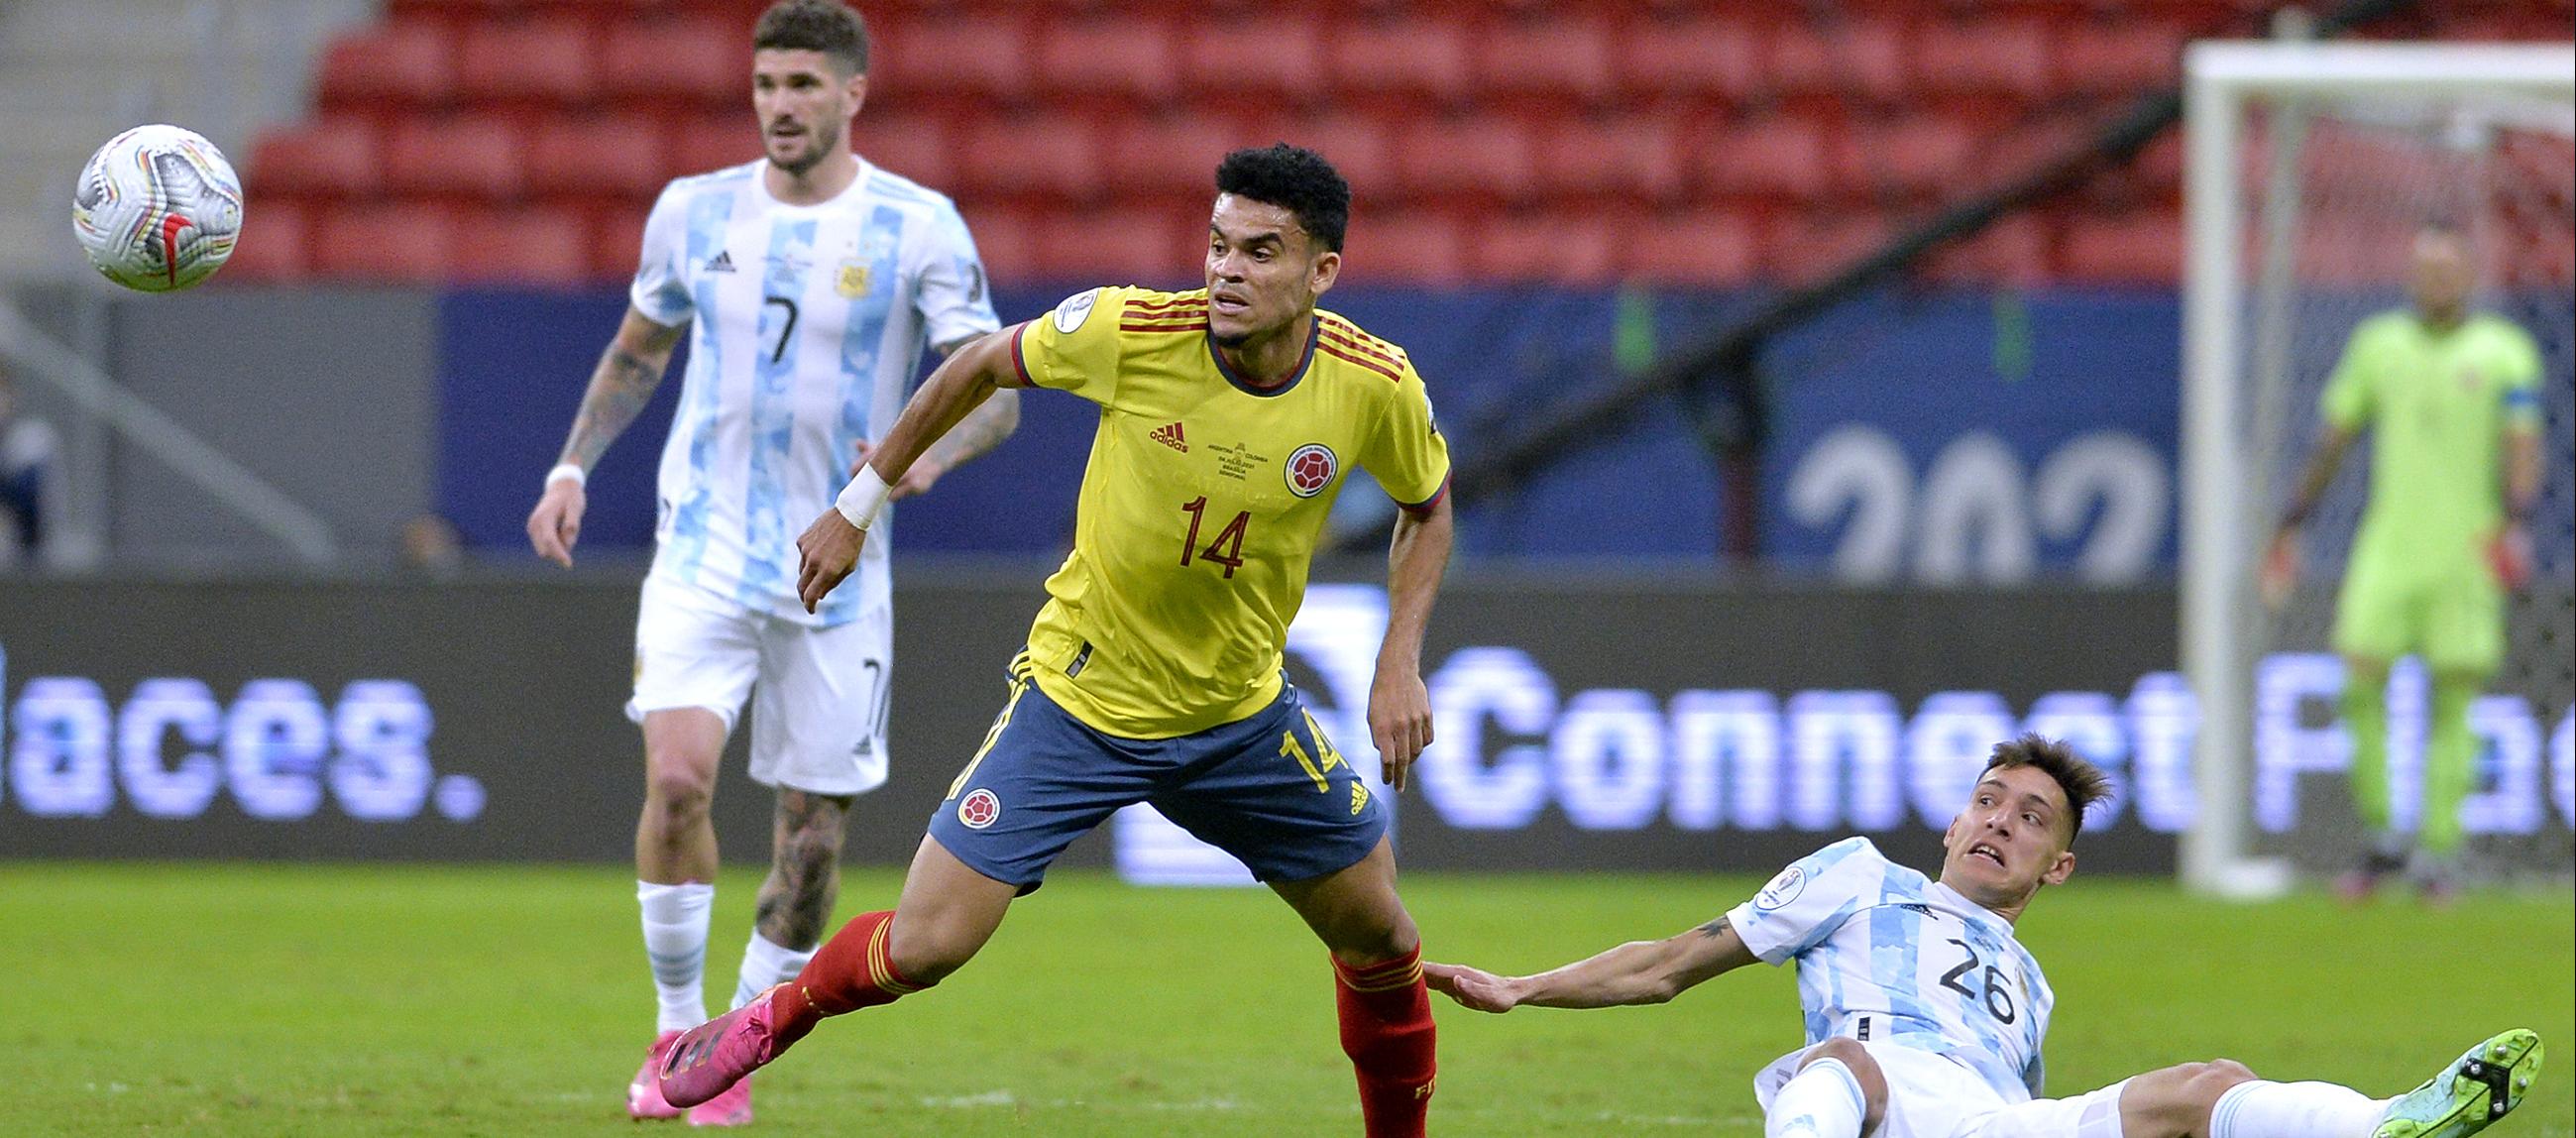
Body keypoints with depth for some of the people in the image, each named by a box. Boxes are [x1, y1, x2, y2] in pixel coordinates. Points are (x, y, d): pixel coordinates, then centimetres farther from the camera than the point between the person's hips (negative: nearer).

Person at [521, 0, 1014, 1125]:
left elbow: (995, 390, -8)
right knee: (676, 775, -19)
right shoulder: (693, 212, 5)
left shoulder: (920, 229, -5)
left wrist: (931, 451, -28)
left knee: (813, 826, 2)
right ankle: (677, 1036, -5)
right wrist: (572, 466, 9)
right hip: (703, 553, 1)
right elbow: (637, 353, 21)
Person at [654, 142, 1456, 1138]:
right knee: (922, 948, -9)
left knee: (1378, 938, 8)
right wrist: (858, 505, 4)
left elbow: (1426, 505, 6)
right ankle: (768, 1022, 22)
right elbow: (984, 366, -2)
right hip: (1078, 704, -3)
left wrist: (1400, 665, -5)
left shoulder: (1375, 387, -16)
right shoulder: (1128, 332, -22)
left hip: (1241, 714, 3)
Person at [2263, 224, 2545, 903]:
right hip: (2388, 549, 2)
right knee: (2360, 684, -8)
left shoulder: (2504, 351, 1)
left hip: (2466, 555, -2)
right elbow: (2333, 440, 17)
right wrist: (2292, 524, 15)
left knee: (2453, 701, -2)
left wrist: (2516, 521, -24)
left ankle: (2439, 853, 5)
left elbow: (2523, 448, -7)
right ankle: (2383, 839, 8)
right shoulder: (2378, 344, 10)